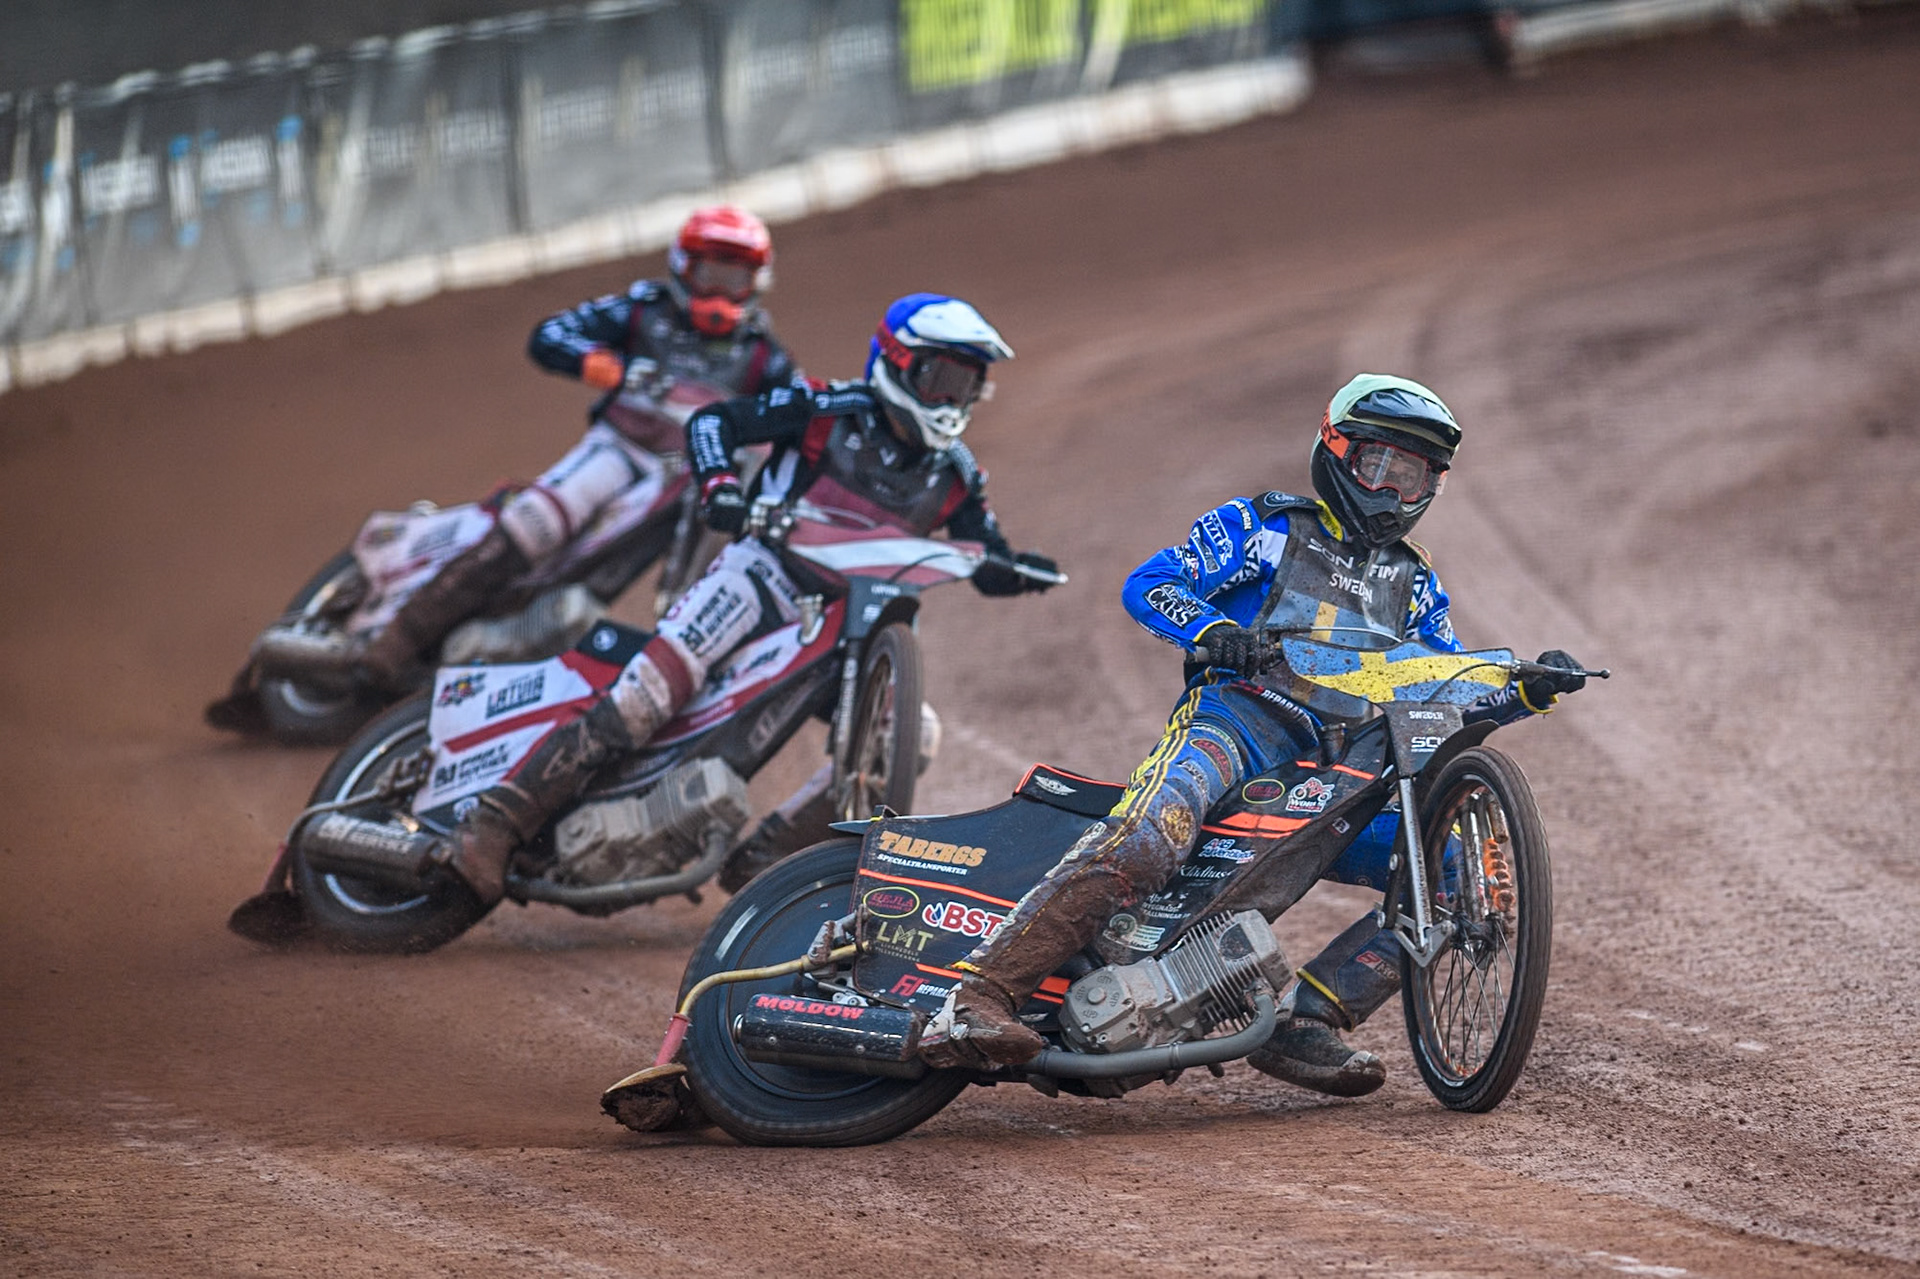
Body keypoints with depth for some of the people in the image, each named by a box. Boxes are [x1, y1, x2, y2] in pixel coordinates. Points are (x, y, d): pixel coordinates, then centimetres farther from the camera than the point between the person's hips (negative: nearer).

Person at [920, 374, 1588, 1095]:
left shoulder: (1413, 585, 30)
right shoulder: (1264, 529, 14)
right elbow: (1148, 585, 3)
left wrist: (1528, 690, 9)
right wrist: (1211, 629, -18)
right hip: (1242, 711, -6)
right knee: (1146, 838, -35)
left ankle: (1305, 1024, -20)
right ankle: (976, 1000, -44)